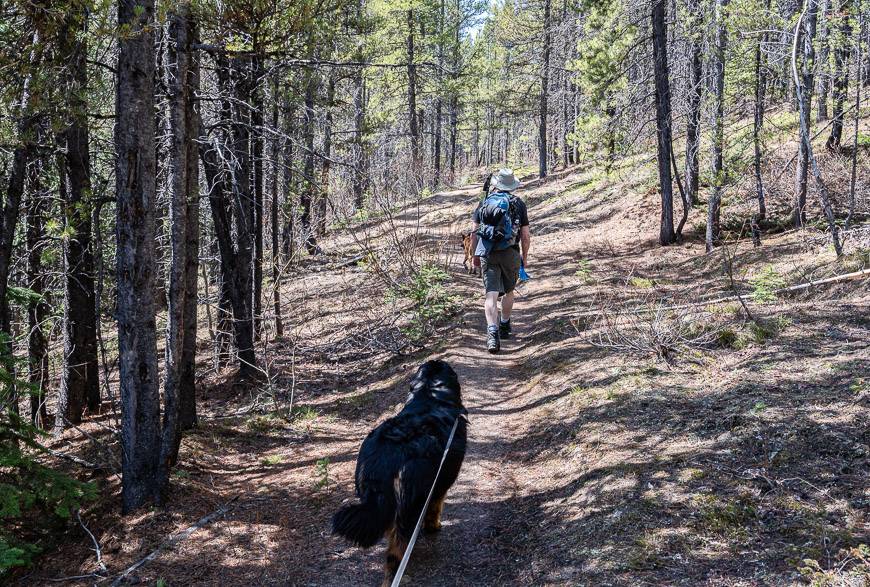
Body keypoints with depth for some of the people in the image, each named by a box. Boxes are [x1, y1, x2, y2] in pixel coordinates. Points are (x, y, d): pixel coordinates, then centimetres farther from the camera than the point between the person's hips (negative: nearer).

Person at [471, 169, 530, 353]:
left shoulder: (484, 202, 7)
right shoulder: (519, 204, 3)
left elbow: (474, 232, 6)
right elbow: (525, 236, 2)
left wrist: (475, 254, 16)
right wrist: (525, 257, 16)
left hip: (488, 254, 0)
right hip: (511, 254, 0)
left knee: (491, 295, -6)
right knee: (508, 291, 21)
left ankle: (493, 333, -22)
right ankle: (505, 327, 35)